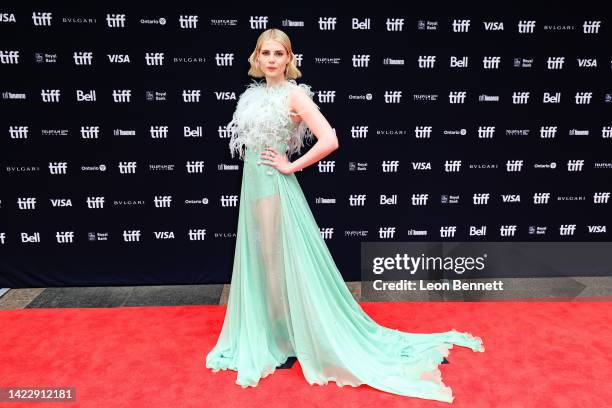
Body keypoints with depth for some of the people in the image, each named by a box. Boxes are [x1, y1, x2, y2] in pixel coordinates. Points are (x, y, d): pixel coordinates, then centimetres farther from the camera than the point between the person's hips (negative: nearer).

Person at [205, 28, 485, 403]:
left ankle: (292, 341, 19)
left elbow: (329, 141, -24)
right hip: (252, 187, 8)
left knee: (285, 266, 1)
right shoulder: (254, 95, 11)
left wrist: (290, 166, -15)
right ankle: (266, 338, 34)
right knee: (259, 265, 16)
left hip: (276, 188, -8)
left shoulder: (295, 94, -12)